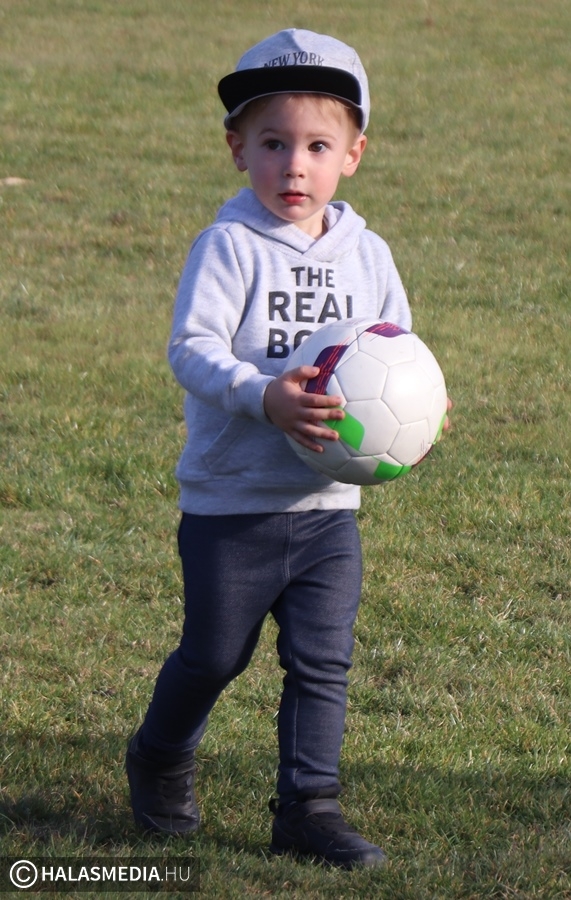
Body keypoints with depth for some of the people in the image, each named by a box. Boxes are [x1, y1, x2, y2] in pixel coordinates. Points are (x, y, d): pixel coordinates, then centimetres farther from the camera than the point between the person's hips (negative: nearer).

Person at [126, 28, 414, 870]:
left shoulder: (367, 255, 6)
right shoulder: (230, 245, -10)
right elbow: (192, 348, -19)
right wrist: (263, 396, -35)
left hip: (329, 506, 4)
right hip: (231, 502, -4)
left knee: (322, 659, 0)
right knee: (214, 655, 8)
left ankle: (309, 805, 9)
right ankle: (160, 762, 34)